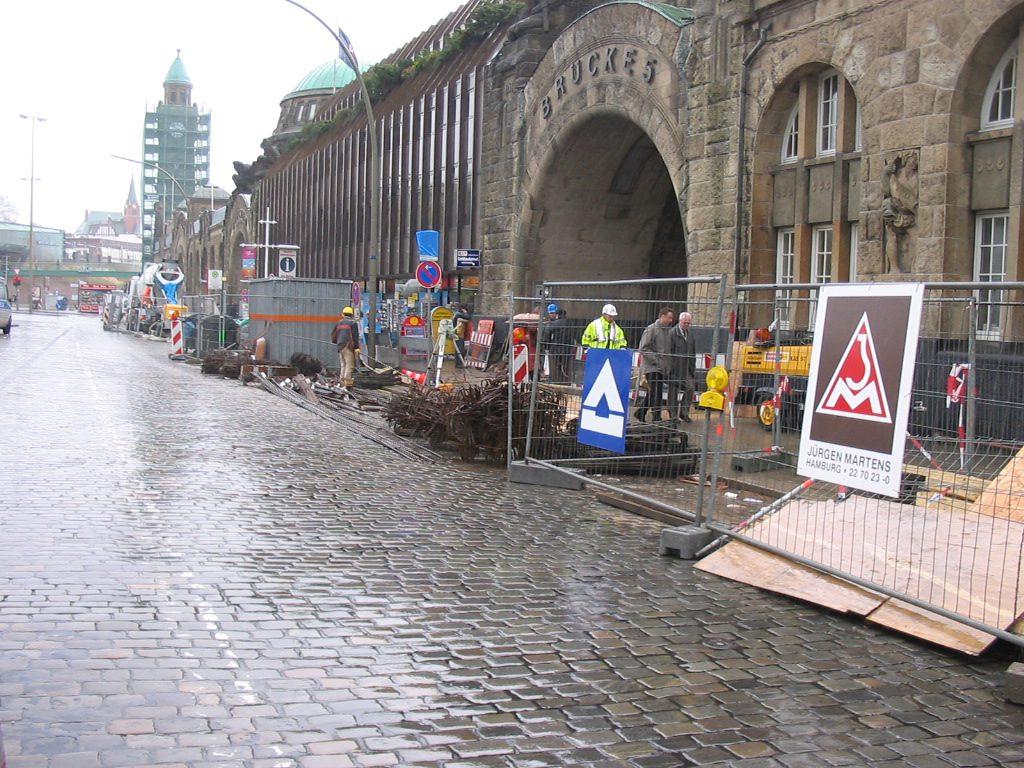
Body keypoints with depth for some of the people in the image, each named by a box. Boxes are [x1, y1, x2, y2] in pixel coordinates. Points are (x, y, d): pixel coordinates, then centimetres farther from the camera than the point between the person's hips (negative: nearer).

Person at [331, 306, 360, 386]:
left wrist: (335, 341, 39)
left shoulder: (339, 323, 14)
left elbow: (333, 335, 20)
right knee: (349, 364, -6)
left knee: (343, 364, 14)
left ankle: (342, 379, 13)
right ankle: (347, 380, -13)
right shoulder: (352, 323, -3)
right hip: (348, 346, -6)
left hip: (340, 346, 6)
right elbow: (355, 337, -10)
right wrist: (356, 348, -11)